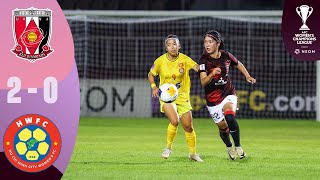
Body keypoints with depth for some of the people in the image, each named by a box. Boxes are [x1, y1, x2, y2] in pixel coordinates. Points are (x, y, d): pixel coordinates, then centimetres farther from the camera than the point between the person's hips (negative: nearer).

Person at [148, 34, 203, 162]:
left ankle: (193, 153, 25)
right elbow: (151, 74, 10)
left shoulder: (184, 59, -8)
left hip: (182, 96, 2)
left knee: (188, 126, 4)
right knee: (174, 120, -26)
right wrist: (153, 87, -7)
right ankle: (168, 147, -4)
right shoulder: (160, 61, -5)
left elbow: (197, 67, -23)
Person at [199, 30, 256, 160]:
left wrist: (247, 76, 8)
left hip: (228, 94, 0)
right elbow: (203, 82, -26)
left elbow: (238, 64, 18)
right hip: (212, 99, 0)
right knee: (223, 127, 7)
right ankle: (229, 147, 39)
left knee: (230, 117, -28)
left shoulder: (225, 56, -6)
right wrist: (212, 74, -44)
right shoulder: (204, 59, -15)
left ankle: (238, 147, -14)